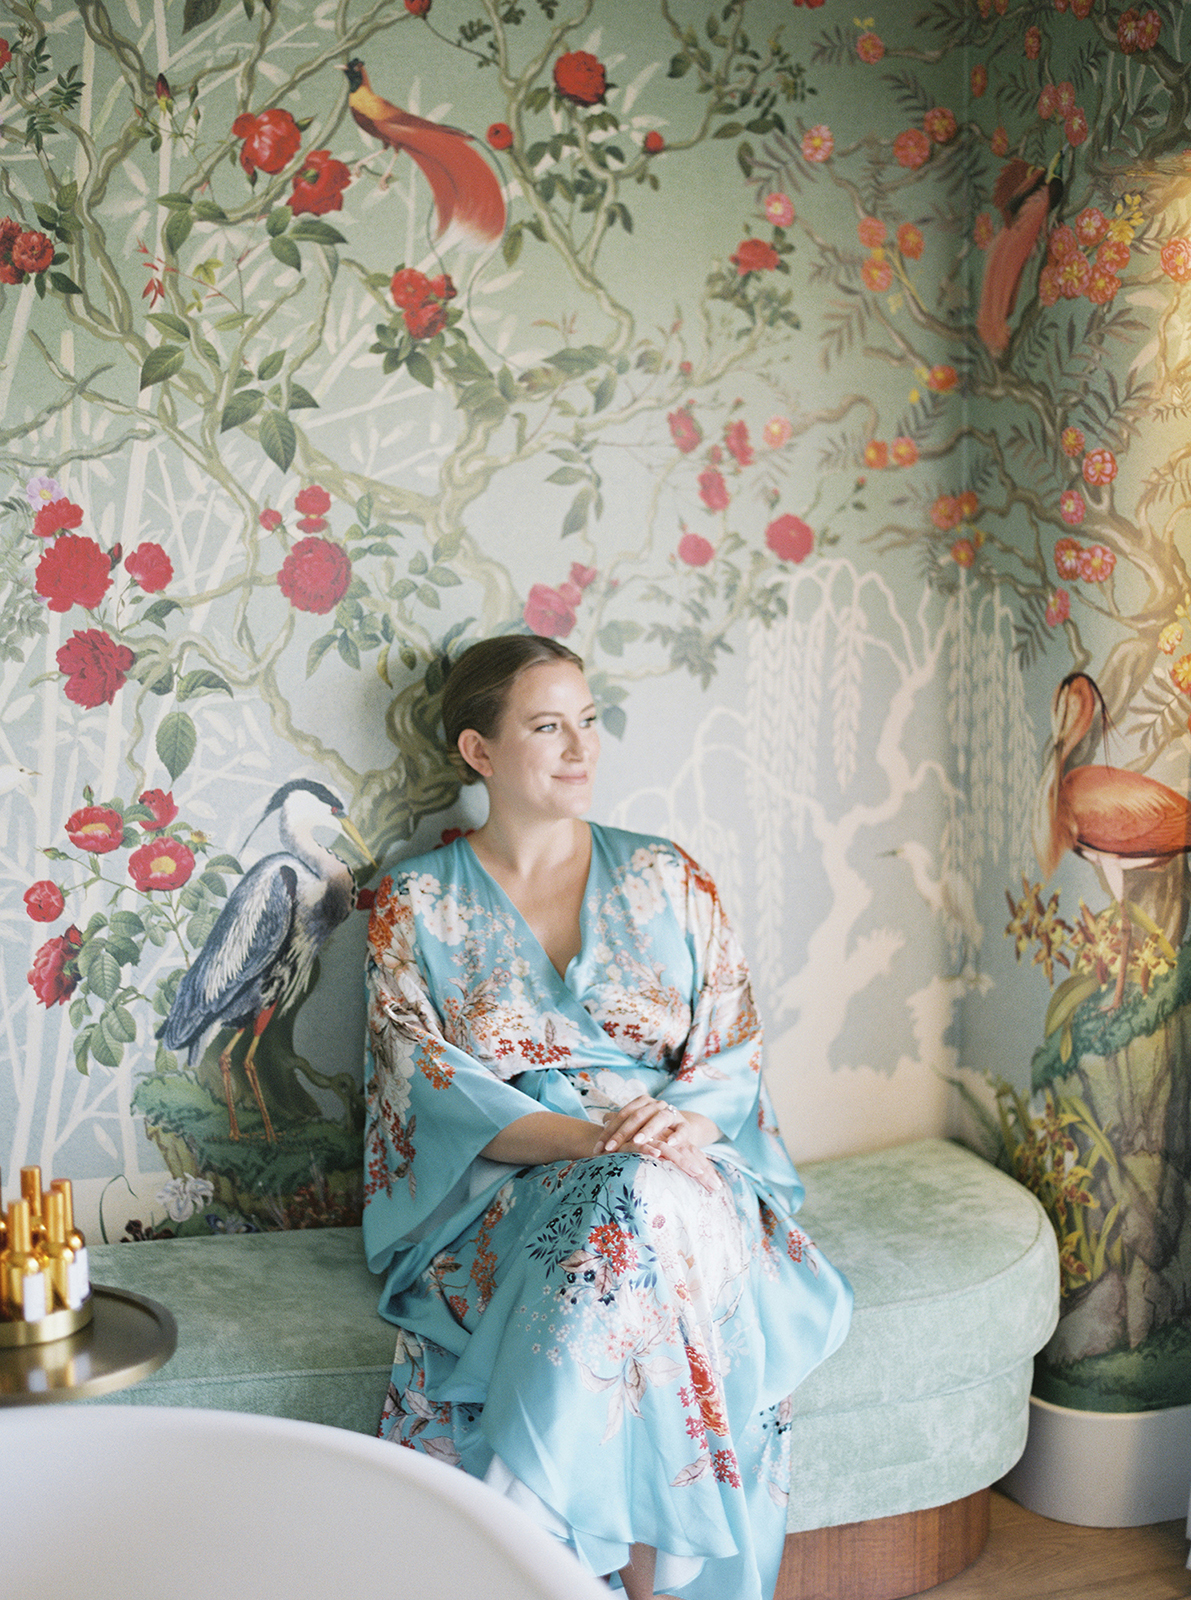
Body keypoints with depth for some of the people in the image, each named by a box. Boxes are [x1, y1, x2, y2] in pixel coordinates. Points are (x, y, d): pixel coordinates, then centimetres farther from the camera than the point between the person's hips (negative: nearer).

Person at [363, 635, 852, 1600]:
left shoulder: (667, 881, 12)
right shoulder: (416, 906, 5)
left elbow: (734, 1049, 8)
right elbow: (428, 1085, -6)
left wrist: (686, 1123, -17)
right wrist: (594, 1139, -21)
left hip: (684, 1173, 2)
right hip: (502, 1192, -2)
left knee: (651, 1213, -34)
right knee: (633, 1202, -34)